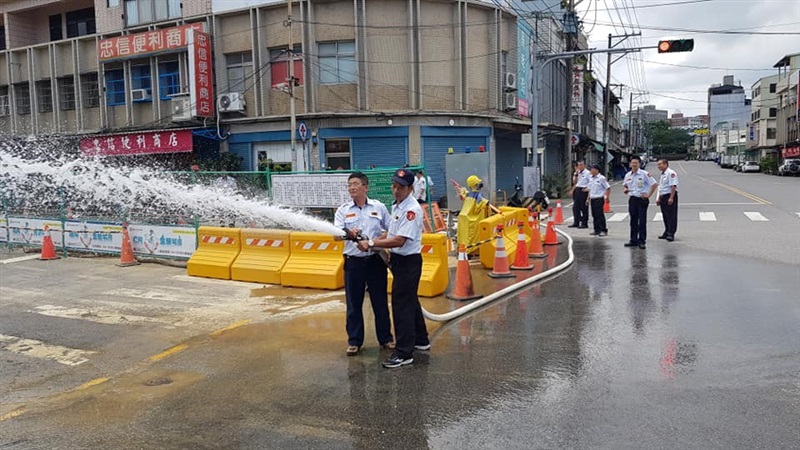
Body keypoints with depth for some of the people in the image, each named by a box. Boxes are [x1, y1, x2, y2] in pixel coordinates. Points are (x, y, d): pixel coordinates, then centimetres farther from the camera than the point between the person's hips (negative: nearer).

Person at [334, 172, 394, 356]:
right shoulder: (343, 210, 3)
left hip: (376, 260, 0)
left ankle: (385, 338, 22)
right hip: (353, 262, 0)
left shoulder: (379, 207, 4)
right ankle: (354, 341, 18)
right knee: (353, 303, 6)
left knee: (380, 301, 9)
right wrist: (349, 234, -30)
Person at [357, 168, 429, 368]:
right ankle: (421, 340, 35)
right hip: (398, 259, 10)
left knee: (402, 305, -6)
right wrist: (373, 243, 7)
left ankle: (404, 353, 1)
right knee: (410, 301, 20)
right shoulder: (397, 206, 9)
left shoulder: (412, 209, -21)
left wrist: (372, 243, -23)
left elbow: (399, 240, -27)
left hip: (409, 261, -10)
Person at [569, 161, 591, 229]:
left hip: (583, 191, -8)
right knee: (576, 207, 8)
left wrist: (588, 189, -15)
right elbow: (574, 182, 11)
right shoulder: (577, 173, 14)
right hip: (577, 190, 8)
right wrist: (576, 174, 2)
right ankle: (576, 223, 16)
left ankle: (584, 223, 4)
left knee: (584, 208, -2)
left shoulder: (587, 173, -8)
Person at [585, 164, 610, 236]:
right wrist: (588, 199, 17)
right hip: (592, 199, 7)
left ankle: (604, 230, -1)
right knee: (594, 215, 9)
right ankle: (597, 230, 16)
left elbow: (608, 188, -7)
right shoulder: (591, 178, 12)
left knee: (600, 214, -7)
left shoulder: (601, 178, -9)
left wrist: (607, 197, -11)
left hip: (599, 199, -7)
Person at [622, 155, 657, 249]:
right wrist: (624, 190, 0)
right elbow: (624, 185, 23)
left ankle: (641, 241, 0)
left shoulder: (644, 174, -8)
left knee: (642, 221, -3)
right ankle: (633, 240, 17)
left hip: (642, 200, -5)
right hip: (632, 199, 5)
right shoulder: (628, 175, 8)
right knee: (633, 221, 10)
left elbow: (654, 184, -7)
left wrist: (648, 195, -9)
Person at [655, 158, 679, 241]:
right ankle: (667, 233, 20)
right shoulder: (662, 174, 18)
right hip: (663, 197, 9)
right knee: (665, 216, 12)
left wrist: (671, 198, -25)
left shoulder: (671, 173, -12)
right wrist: (659, 199, 21)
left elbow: (673, 186, -19)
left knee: (671, 216, -7)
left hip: (670, 197, -9)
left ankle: (671, 234, -7)